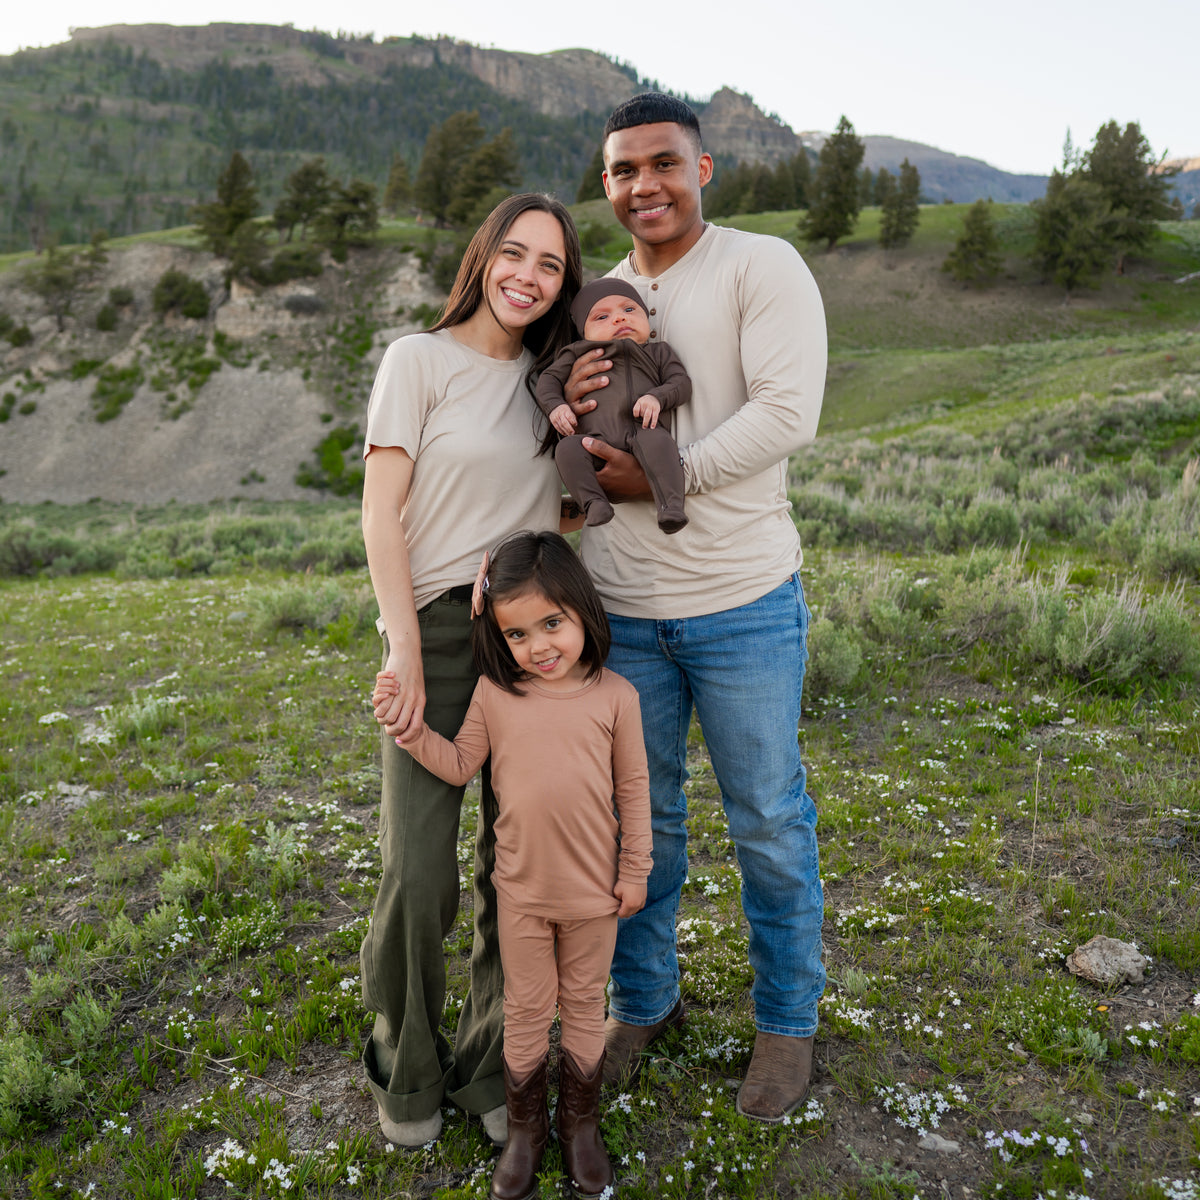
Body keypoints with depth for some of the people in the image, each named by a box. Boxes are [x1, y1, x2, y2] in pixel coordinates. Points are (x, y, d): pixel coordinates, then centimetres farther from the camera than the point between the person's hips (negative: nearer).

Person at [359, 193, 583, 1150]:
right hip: (438, 629, -4)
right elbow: (380, 514, -6)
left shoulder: (552, 377, 14)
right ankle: (406, 1071, 22)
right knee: (419, 871, -4)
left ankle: (489, 1069, 26)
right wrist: (405, 650, -14)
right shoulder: (420, 359, -1)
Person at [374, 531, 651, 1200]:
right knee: (526, 1008, 15)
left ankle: (582, 1126, 38)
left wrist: (635, 870, -1)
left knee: (584, 1005, 17)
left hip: (594, 890, -1)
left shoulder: (615, 695, -10)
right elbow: (459, 766, 2)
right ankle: (526, 1130, 36)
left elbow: (634, 787, -3)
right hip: (521, 889, 1)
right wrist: (409, 725, -12)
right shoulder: (494, 693, -8)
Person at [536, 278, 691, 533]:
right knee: (567, 448, -29)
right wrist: (555, 406, 1)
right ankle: (594, 501, -30)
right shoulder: (578, 354, 27)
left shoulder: (658, 352, 27)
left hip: (643, 430, -1)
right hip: (597, 440, 1)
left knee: (656, 440, -36)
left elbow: (681, 382, 15)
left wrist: (657, 398, -7)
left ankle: (671, 506, -42)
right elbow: (549, 378, 23)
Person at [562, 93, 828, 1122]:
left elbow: (788, 412, -16)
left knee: (770, 823, 10)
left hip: (742, 603, -4)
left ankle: (787, 1020, 31)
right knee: (638, 816, 16)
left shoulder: (763, 267, -4)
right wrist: (569, 412, -8)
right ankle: (643, 999, 37)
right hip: (620, 608, 5)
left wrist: (660, 475, -17)